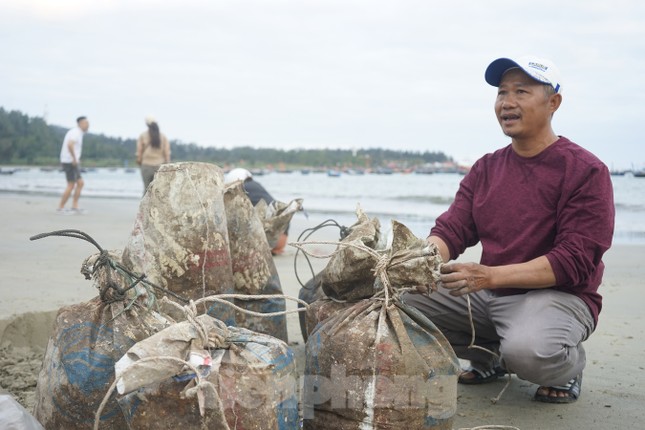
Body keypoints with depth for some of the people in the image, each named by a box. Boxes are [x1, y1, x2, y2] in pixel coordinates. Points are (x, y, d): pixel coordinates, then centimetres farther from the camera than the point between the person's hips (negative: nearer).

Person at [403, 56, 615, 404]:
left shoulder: (585, 171, -11)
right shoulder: (485, 169, 9)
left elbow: (575, 261, -19)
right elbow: (451, 230, 1)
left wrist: (489, 275, -29)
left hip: (558, 294, -6)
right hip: (486, 294, 6)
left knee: (527, 350, -38)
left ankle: (567, 366, 2)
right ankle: (491, 358, 12)